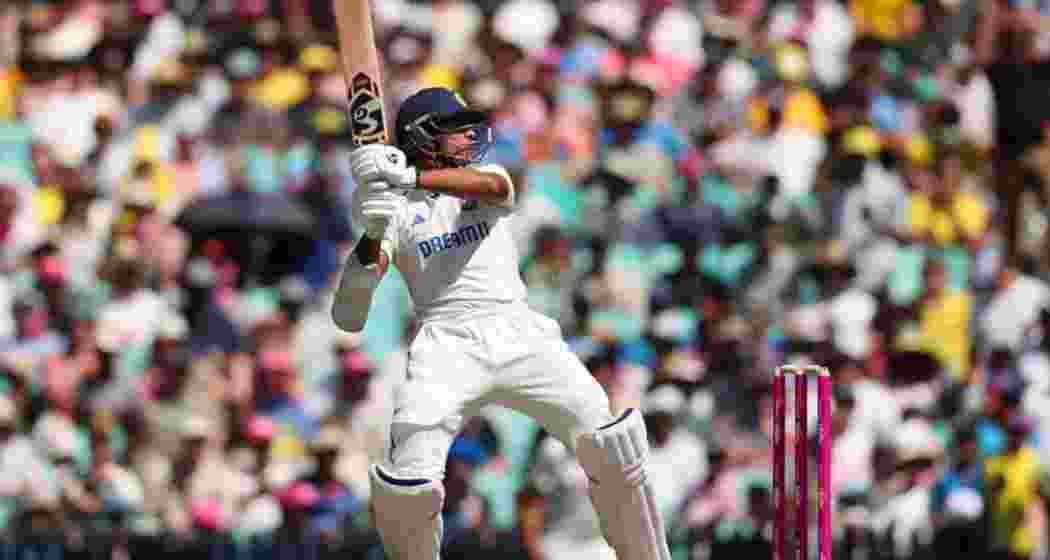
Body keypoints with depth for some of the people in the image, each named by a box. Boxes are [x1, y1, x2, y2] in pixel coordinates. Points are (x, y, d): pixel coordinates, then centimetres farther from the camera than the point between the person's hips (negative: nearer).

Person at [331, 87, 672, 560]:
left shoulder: (487, 181, 20)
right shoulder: (397, 212, 12)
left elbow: (492, 185, -10)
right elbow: (348, 316, 2)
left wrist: (411, 178, -24)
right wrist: (373, 234, -15)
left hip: (517, 333, 2)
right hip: (445, 344, -2)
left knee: (609, 441, -15)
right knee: (409, 484, -23)